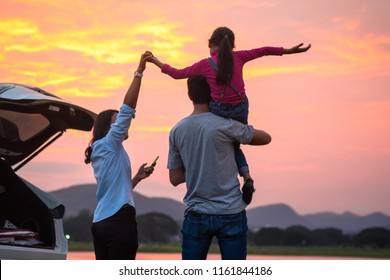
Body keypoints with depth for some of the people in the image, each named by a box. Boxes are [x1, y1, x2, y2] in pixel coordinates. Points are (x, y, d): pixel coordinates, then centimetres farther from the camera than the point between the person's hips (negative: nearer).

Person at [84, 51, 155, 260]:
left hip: (101, 222, 9)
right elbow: (127, 108, -14)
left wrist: (137, 178, 16)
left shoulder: (101, 152, 21)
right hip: (119, 220, -9)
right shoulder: (109, 144, -4)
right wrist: (139, 72, -15)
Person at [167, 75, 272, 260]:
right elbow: (265, 138, 5)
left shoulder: (176, 131, 3)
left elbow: (174, 179, 8)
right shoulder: (224, 126, -9)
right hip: (230, 213, -3)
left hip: (196, 214, 3)